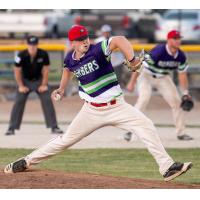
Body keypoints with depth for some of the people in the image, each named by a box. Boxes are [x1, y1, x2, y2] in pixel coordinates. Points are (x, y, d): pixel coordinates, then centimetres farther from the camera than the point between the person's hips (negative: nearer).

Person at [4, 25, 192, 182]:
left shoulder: (97, 50, -18)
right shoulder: (70, 59, -3)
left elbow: (119, 40, -36)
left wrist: (132, 60, -48)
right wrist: (62, 88, 12)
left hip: (117, 106, -3)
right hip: (92, 110, 3)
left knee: (145, 125, -21)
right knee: (66, 139, 4)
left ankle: (167, 167, -20)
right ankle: (27, 161, 17)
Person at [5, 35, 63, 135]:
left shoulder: (43, 54, -20)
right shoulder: (21, 55, -22)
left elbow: (46, 70, -9)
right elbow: (17, 71, -11)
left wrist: (44, 85, -8)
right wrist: (21, 86, -10)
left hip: (39, 80, 1)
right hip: (25, 80, -1)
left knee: (47, 101, -6)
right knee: (18, 102, -9)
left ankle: (54, 127, 1)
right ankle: (11, 128, -5)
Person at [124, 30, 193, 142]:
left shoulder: (181, 56, -12)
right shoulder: (159, 51, -31)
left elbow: (182, 74, 2)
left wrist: (185, 93, -1)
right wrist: (132, 83, -28)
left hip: (163, 78, 6)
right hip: (147, 76, -6)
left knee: (176, 101, 1)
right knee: (144, 99, -25)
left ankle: (181, 133, 14)